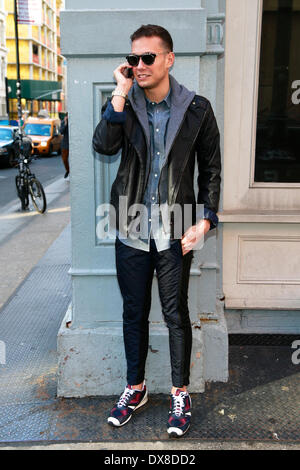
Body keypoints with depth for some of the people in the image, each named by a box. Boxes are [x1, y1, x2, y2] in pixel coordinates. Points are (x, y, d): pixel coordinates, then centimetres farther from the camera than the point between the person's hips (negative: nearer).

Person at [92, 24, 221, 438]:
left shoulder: (197, 109, -1)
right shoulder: (124, 104, 3)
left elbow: (211, 170, 2)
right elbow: (104, 145, -15)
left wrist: (205, 220, -7)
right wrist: (121, 94, -18)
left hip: (174, 232, -2)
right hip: (131, 231, 2)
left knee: (176, 314, 7)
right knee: (134, 312, 13)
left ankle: (181, 393, 27)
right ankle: (135, 388, 33)